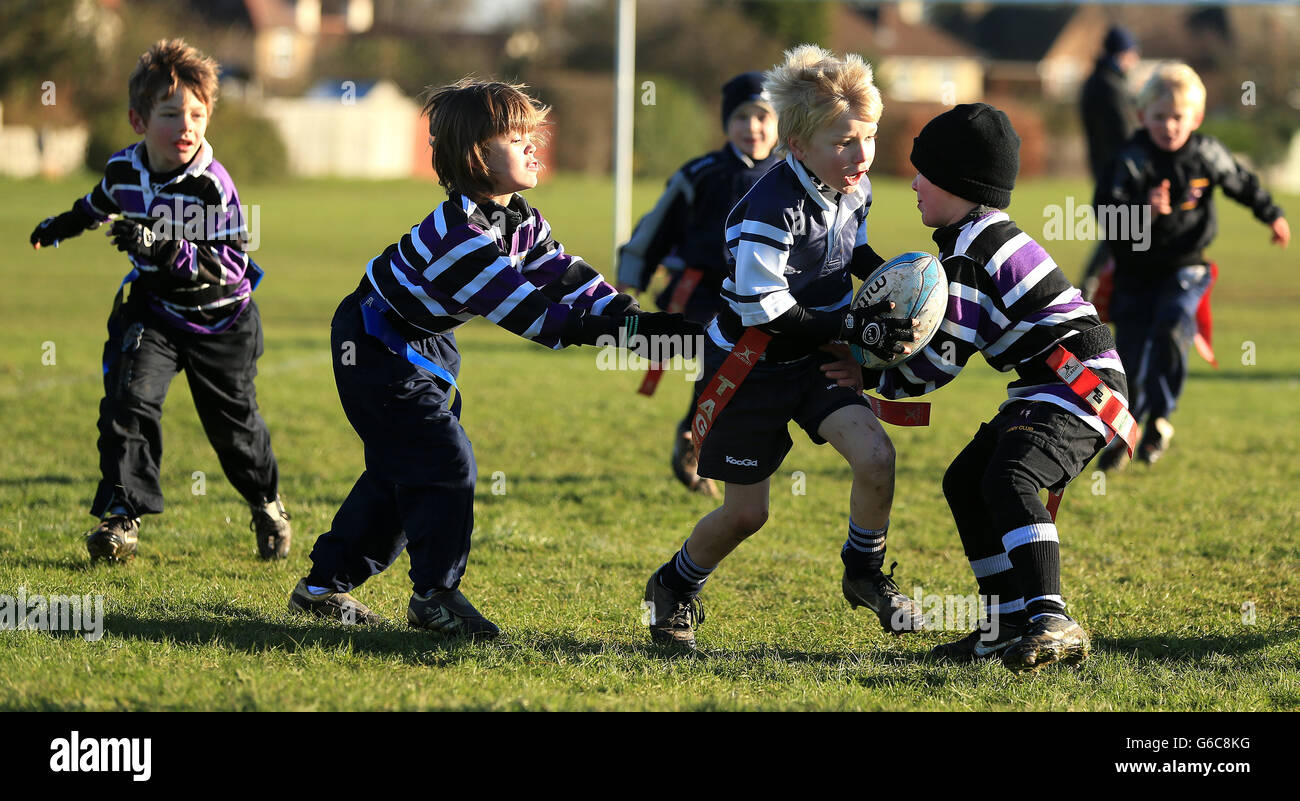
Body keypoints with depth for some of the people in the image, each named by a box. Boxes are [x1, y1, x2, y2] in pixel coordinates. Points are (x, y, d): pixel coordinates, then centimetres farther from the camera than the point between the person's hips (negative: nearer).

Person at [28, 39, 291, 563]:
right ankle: (121, 512, -13)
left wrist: (167, 249, -41)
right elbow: (102, 204, 17)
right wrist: (60, 227, 33)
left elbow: (231, 265, -28)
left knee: (234, 424, 10)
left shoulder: (212, 185, -25)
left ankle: (266, 503, 38)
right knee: (130, 397, -19)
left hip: (220, 319, -3)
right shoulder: (123, 170, -10)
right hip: (152, 309, 3)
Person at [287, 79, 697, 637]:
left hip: (425, 348, 10)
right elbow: (528, 313, -33)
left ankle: (325, 586, 23)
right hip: (377, 350, -10)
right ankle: (435, 595, -2)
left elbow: (568, 278, -5)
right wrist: (628, 330, -34)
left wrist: (632, 317, -20)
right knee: (443, 460, -13)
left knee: (397, 473, 13)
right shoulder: (459, 234, -32)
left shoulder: (520, 221, -2)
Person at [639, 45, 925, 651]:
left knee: (875, 458, -15)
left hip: (813, 360, 6)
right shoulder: (770, 212, -29)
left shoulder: (853, 188, -5)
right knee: (746, 513, 4)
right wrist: (854, 328, -29)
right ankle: (673, 590, 31)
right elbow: (764, 313, -28)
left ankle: (865, 574, 9)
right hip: (750, 366, -6)